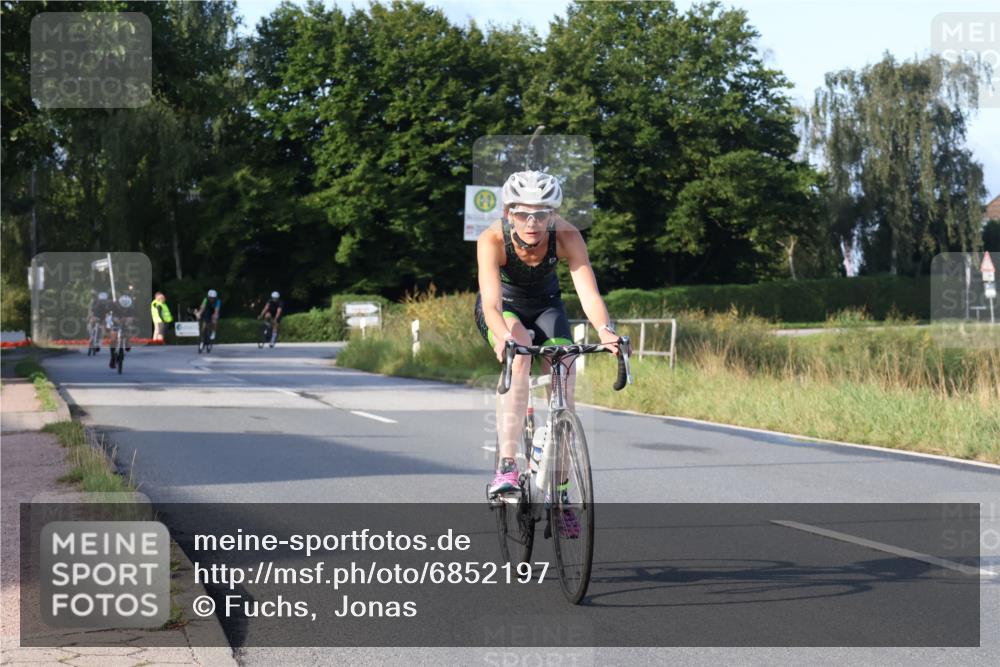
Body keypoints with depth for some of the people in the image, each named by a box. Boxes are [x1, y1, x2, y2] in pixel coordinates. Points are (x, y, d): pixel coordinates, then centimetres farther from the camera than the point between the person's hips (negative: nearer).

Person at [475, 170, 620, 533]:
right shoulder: (492, 240, -34)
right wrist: (503, 337, -65)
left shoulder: (566, 236, -30)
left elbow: (589, 294, -38)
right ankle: (507, 466, -36)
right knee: (518, 353, -34)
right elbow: (491, 301, -45)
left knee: (563, 383, -16)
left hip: (545, 305, 2)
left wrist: (605, 330, -58)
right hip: (504, 308, -2)